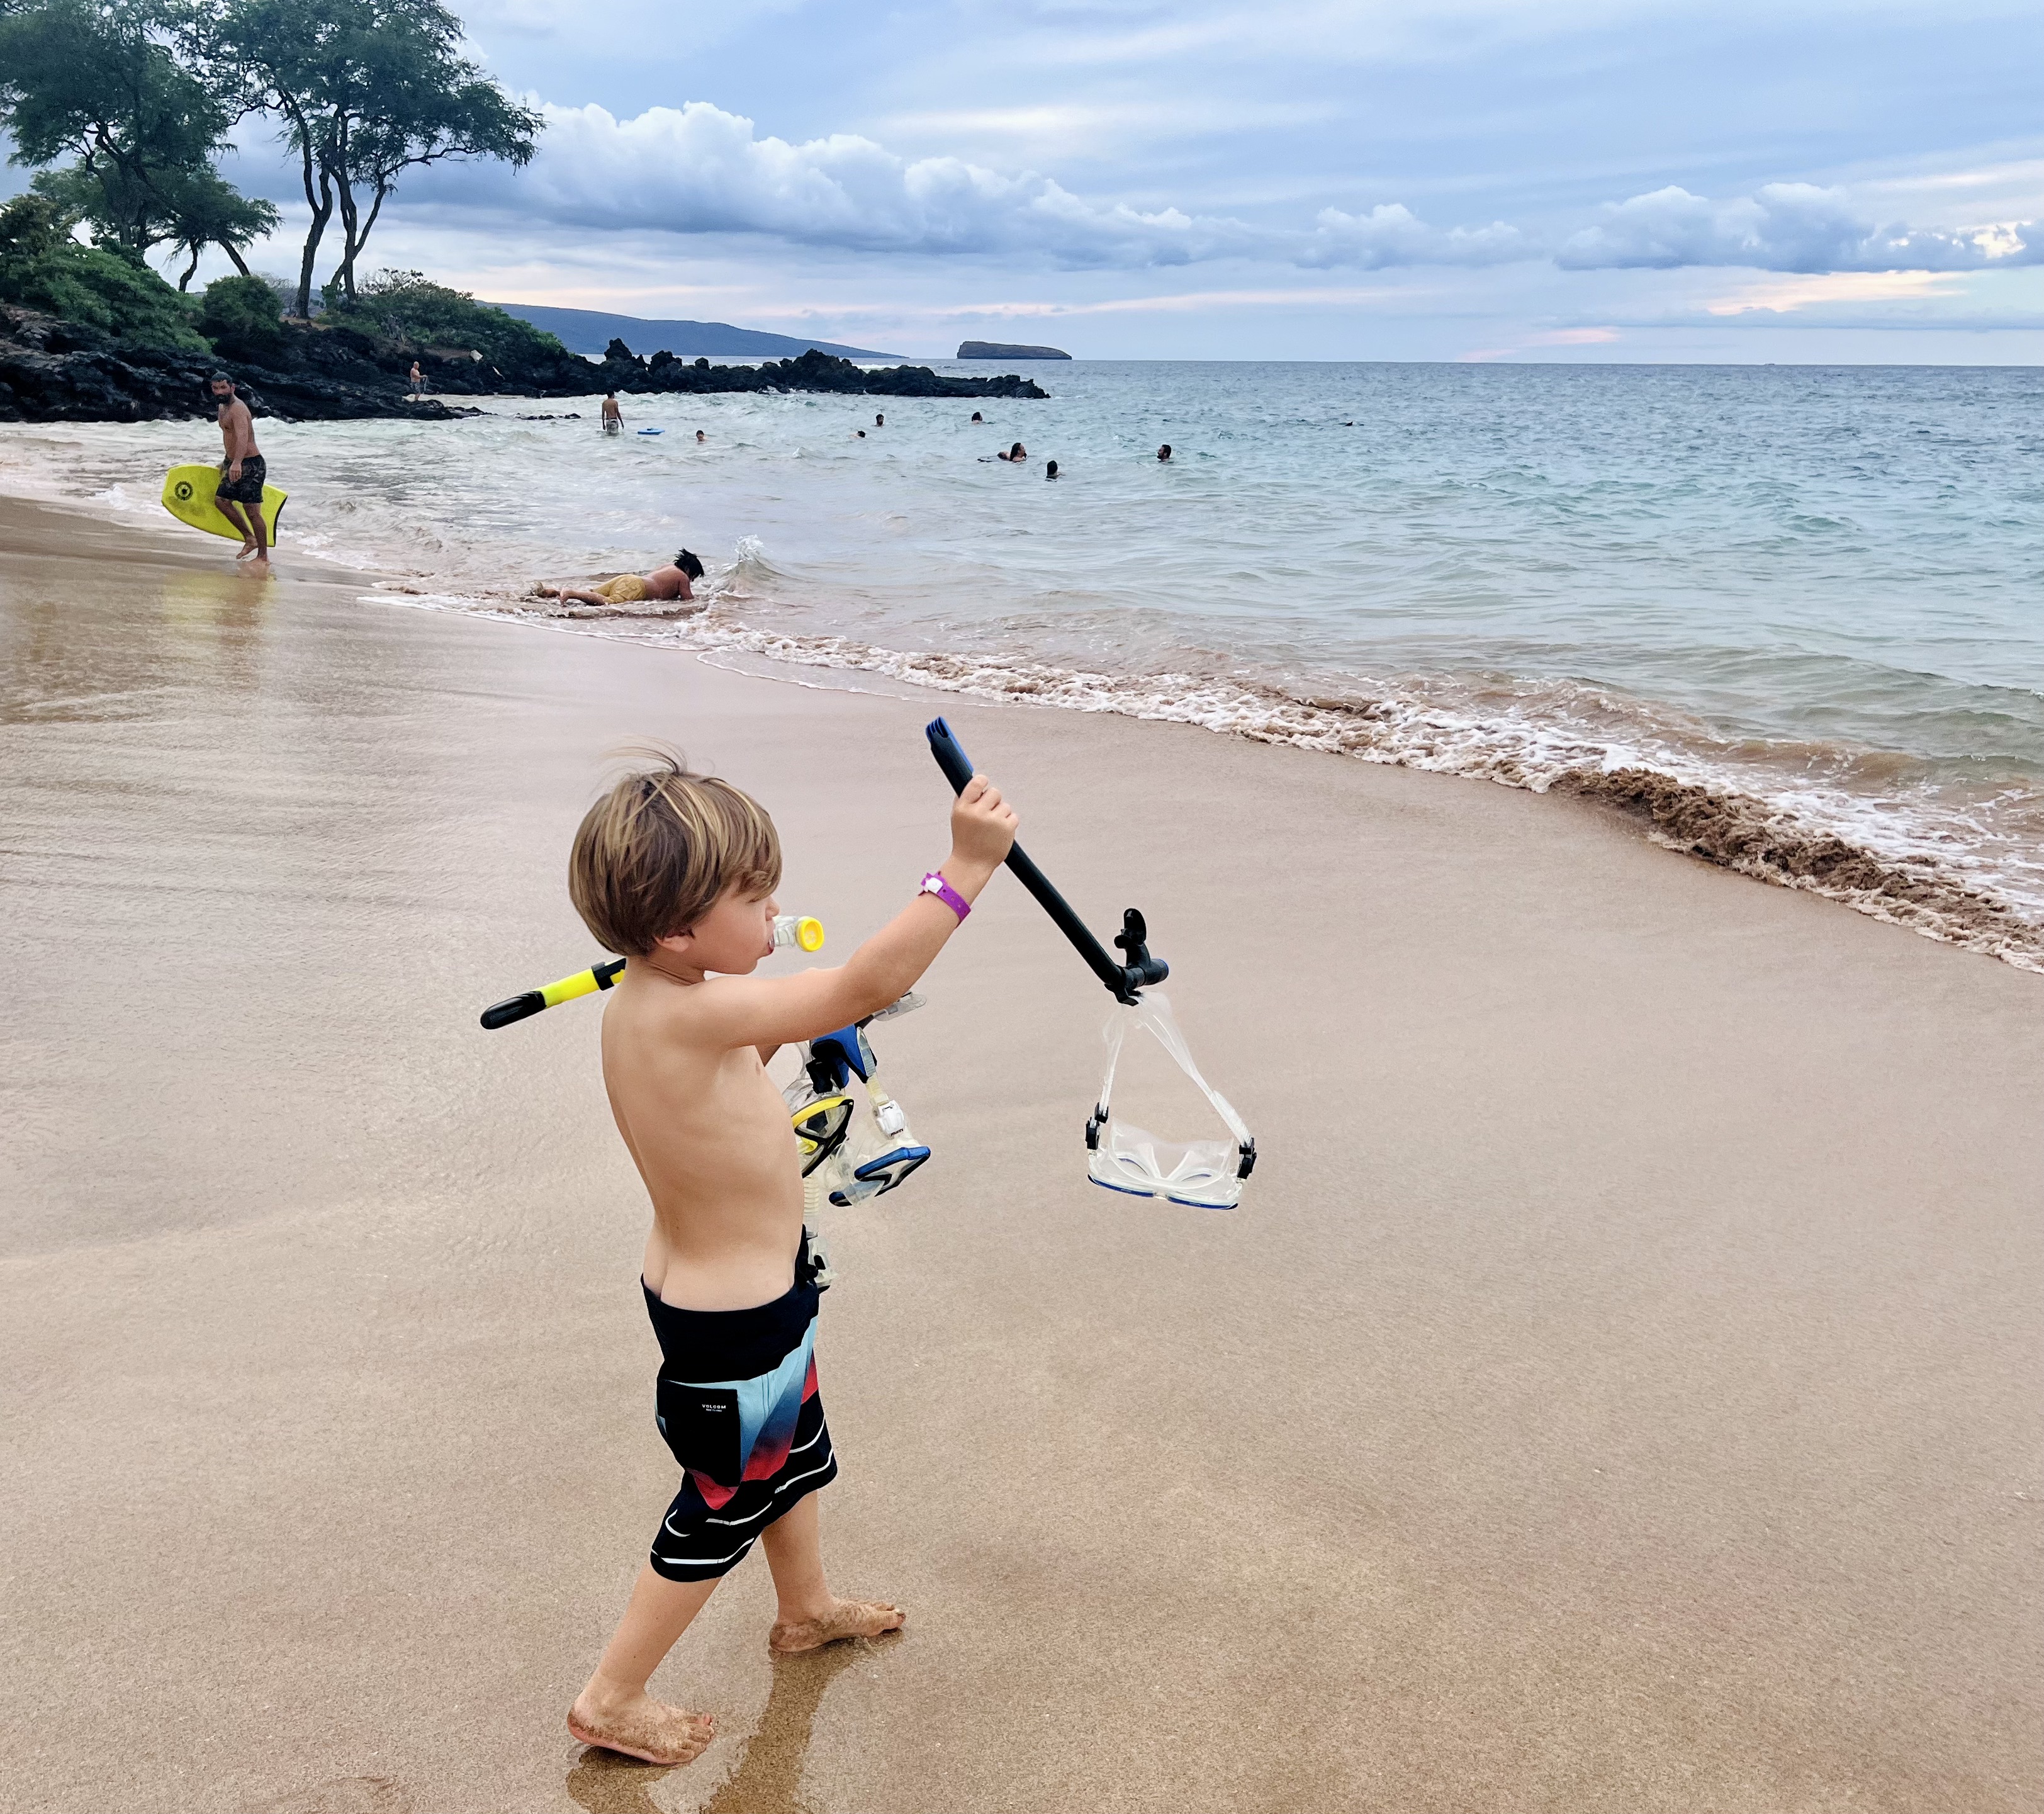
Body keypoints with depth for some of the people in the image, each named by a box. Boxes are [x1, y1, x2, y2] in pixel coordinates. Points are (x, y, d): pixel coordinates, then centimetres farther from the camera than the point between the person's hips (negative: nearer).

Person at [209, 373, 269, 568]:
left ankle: (263, 558, -2)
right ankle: (250, 538, 25)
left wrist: (237, 462, -52)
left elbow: (242, 435, -38)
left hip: (251, 465, -10)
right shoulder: (222, 407, 12)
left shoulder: (238, 408, -20)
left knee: (252, 511, -9)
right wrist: (227, 461, 36)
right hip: (235, 464, 10)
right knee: (221, 500, 17)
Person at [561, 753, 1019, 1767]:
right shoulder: (692, 1015, -34)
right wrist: (966, 866, -36)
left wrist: (777, 1029, -1)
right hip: (734, 1320, -10)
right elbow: (866, 986, -37)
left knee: (792, 1448, 30)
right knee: (722, 1508, 12)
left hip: (714, 1288, 10)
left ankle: (806, 1609, 55)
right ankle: (610, 1701, 29)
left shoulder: (640, 1004, -5)